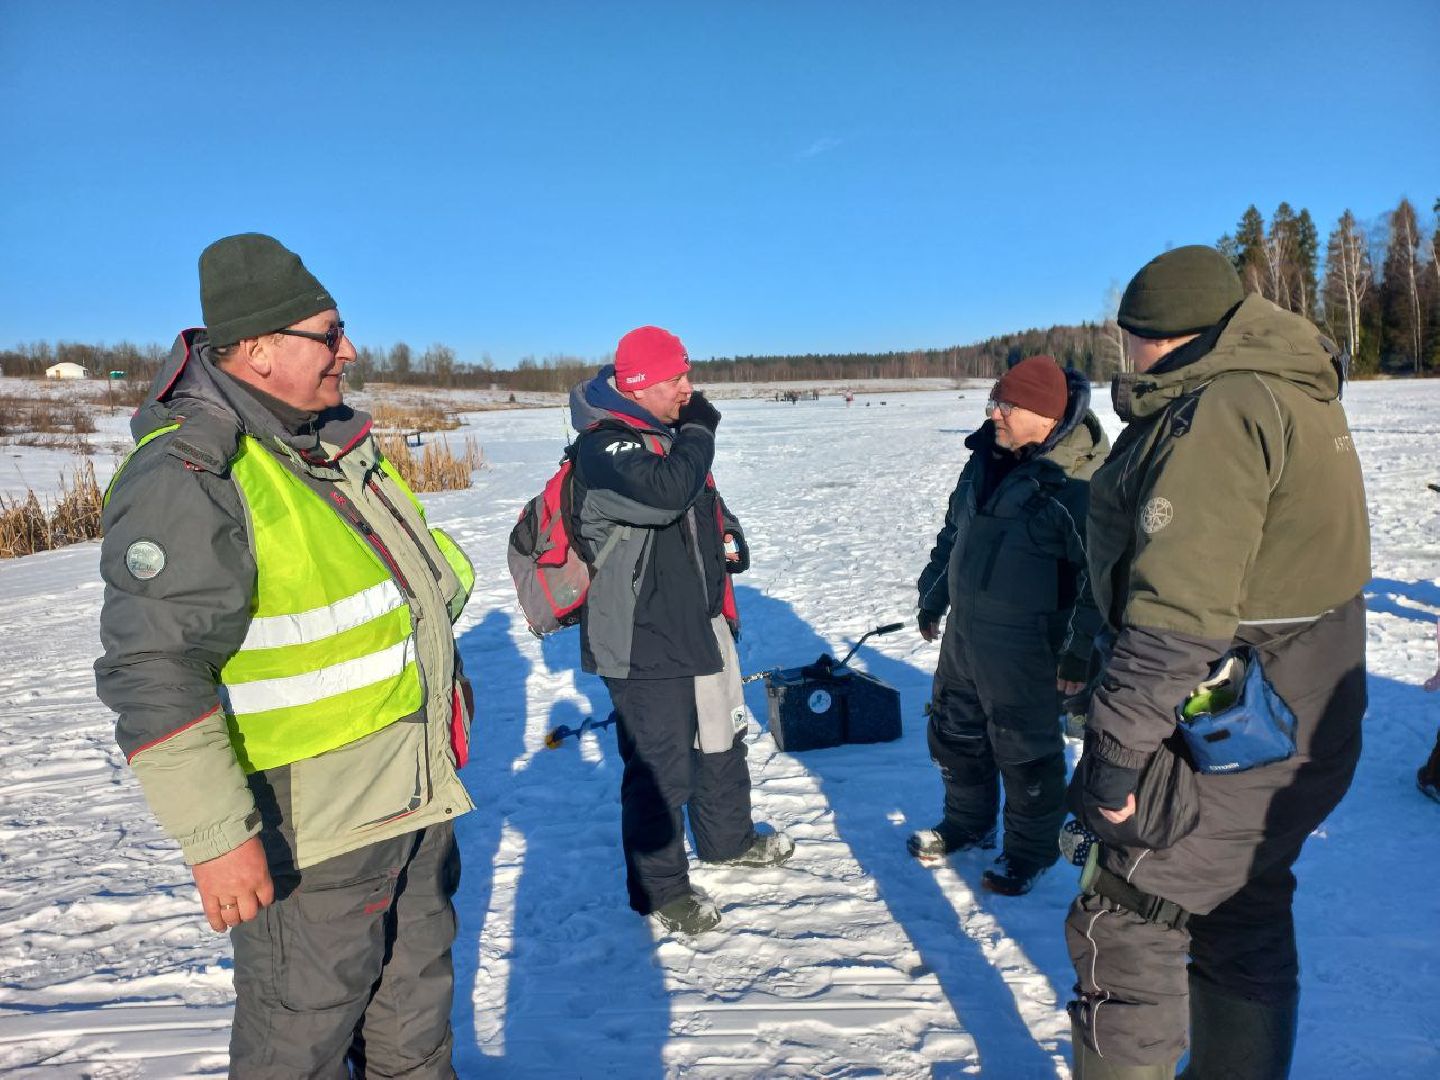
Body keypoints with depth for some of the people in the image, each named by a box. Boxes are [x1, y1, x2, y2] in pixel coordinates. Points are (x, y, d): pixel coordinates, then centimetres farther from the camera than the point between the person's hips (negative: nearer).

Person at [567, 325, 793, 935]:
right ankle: (659, 889, 23)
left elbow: (704, 502, 25)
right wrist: (698, 432, -20)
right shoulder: (603, 448, -19)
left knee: (722, 740, 24)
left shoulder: (671, 435, 10)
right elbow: (667, 491, -38)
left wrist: (728, 535, 4)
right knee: (660, 769, 2)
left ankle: (727, 840, 47)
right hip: (644, 642, -9)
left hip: (704, 625, 10)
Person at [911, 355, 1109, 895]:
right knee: (954, 730, 20)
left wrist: (1079, 652, -18)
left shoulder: (1079, 479, -19)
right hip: (963, 629, 8)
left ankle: (1030, 850, 30)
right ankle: (968, 822, 42)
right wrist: (932, 598, 22)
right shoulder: (985, 460, 6)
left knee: (1024, 750, 8)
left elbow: (1099, 572, -19)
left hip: (1024, 644, -8)